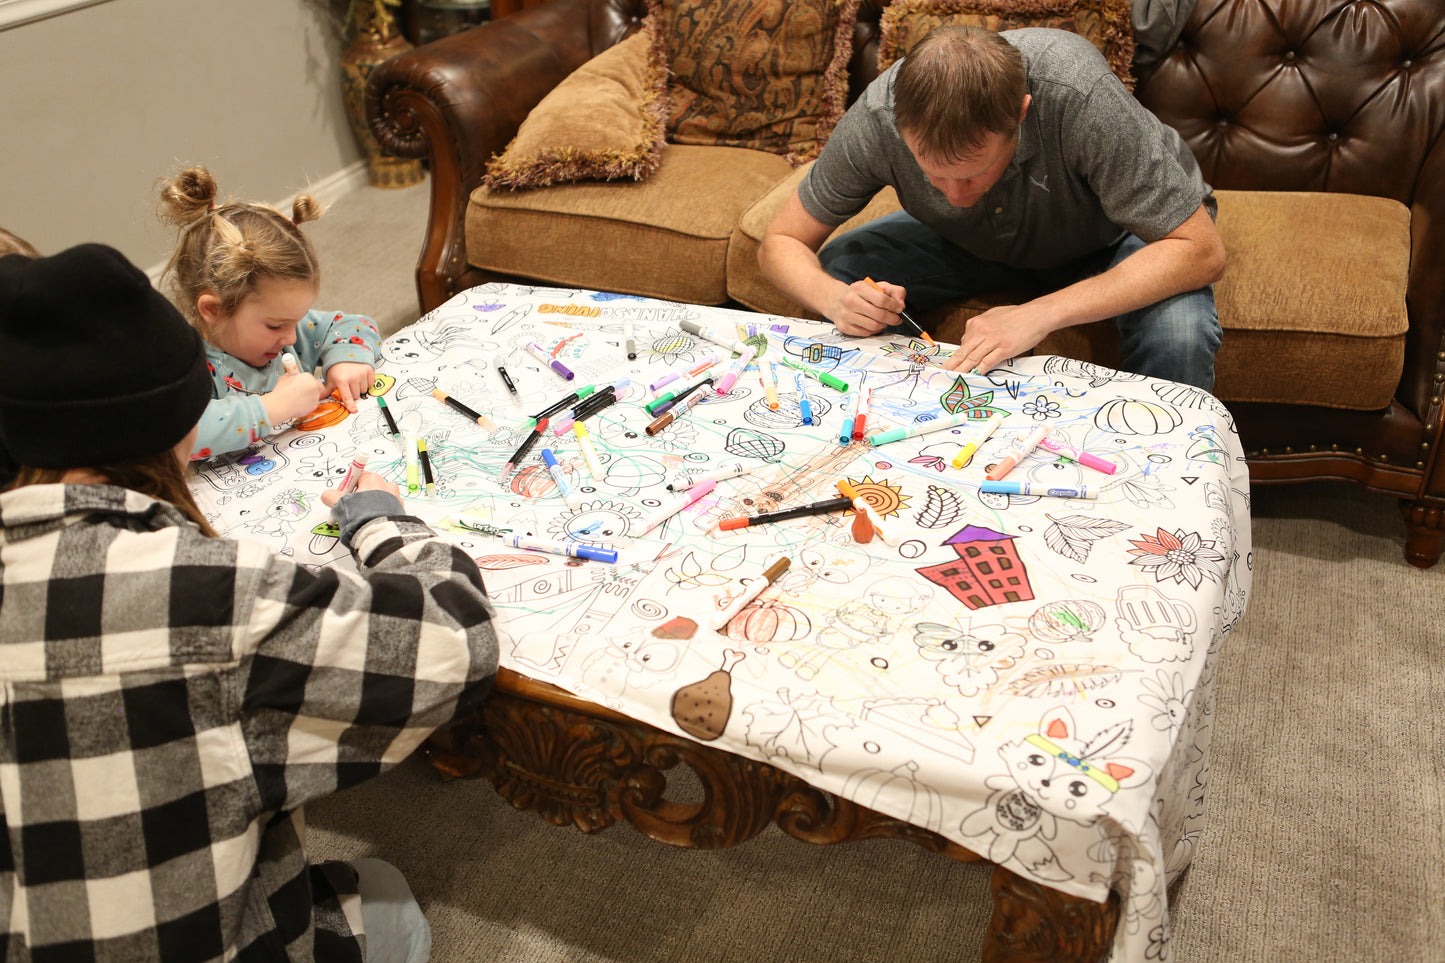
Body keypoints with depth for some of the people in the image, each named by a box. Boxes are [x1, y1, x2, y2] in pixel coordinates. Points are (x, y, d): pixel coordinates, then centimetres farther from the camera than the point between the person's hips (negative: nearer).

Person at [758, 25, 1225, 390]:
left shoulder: (1080, 99, -40)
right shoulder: (876, 119, -31)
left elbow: (1201, 250, -35)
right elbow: (779, 245, -17)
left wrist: (1041, 313, -46)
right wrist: (835, 299, -41)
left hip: (1107, 239, -2)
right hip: (973, 242, 3)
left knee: (1178, 336, -34)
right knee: (835, 272, -19)